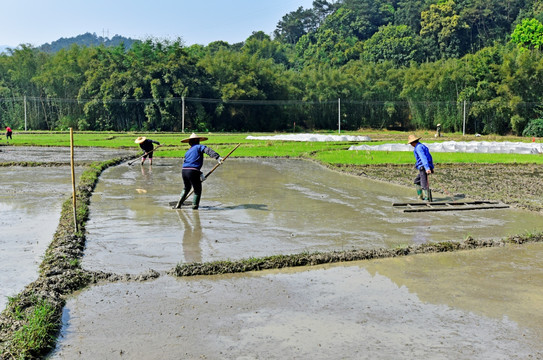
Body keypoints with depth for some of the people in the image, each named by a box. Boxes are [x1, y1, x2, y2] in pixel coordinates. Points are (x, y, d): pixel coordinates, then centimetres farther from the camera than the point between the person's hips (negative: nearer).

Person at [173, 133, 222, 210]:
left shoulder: (188, 151, 25)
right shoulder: (199, 147, 6)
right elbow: (208, 151, -13)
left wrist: (200, 174, 20)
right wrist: (217, 157, -23)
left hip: (184, 171, 7)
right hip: (193, 171, -7)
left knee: (186, 189, 27)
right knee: (197, 190, 8)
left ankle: (178, 205, 28)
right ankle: (194, 207, 8)